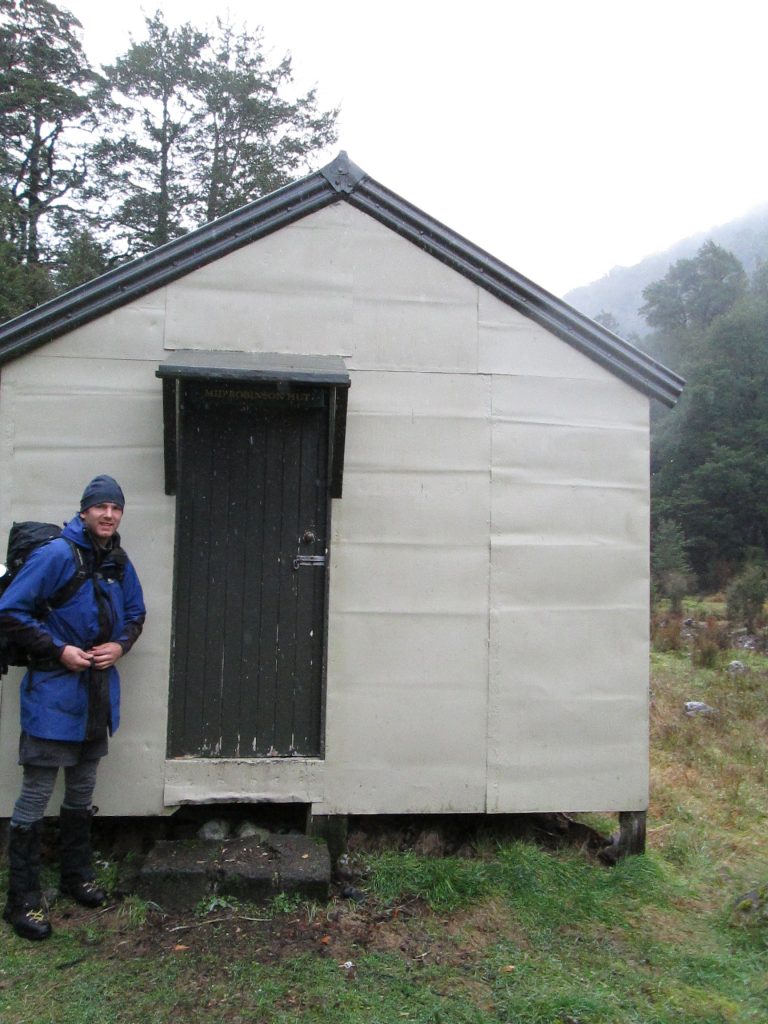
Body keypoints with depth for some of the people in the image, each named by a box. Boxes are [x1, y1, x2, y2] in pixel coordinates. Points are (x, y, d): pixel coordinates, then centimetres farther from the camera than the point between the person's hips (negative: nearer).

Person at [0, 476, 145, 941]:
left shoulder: (119, 562, 4)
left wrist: (120, 645, -2)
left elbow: (135, 613, 17)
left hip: (98, 693, 7)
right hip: (53, 693, -6)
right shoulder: (56, 555, -16)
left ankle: (77, 875, 37)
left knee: (83, 791, 20)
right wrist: (58, 650, -19)